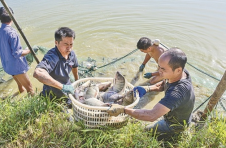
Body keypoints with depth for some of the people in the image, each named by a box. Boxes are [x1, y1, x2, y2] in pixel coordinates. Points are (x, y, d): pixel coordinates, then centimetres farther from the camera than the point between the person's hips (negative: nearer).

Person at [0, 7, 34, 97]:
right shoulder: (12, 33, -22)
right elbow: (17, 53, -23)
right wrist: (29, 51, -11)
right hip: (16, 66, -8)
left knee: (20, 85, 27)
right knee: (29, 88, 1)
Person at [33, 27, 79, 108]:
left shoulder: (71, 54, -11)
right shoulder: (52, 57, -34)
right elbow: (37, 73, -52)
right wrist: (62, 86, -51)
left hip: (67, 95, 6)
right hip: (52, 98, -6)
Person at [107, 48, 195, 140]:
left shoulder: (177, 92, -47)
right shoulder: (180, 72, -20)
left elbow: (152, 116, -49)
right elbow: (164, 84, 1)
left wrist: (123, 109, -44)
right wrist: (147, 89, -17)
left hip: (174, 126, -7)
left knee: (147, 131, 11)